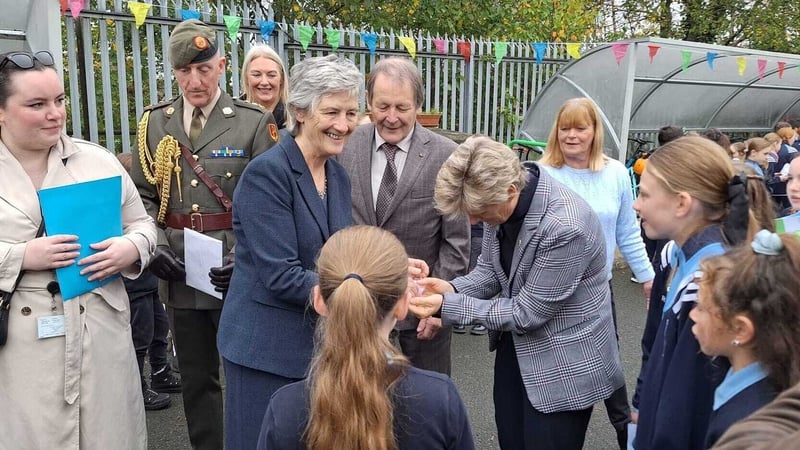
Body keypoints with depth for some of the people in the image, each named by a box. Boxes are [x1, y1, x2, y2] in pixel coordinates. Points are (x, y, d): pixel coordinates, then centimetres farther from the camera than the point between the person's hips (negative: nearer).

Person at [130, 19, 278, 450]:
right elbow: (142, 197, 9)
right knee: (196, 378, 15)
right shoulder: (154, 123, 6)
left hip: (238, 275, -3)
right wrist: (157, 247, -5)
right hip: (181, 274, 3)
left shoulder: (254, 122, -5)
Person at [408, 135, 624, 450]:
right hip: (514, 347, 7)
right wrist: (452, 288, -16)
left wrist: (448, 305, -24)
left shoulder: (565, 227, -32)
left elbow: (527, 313, -23)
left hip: (562, 366, -7)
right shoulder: (499, 199, -9)